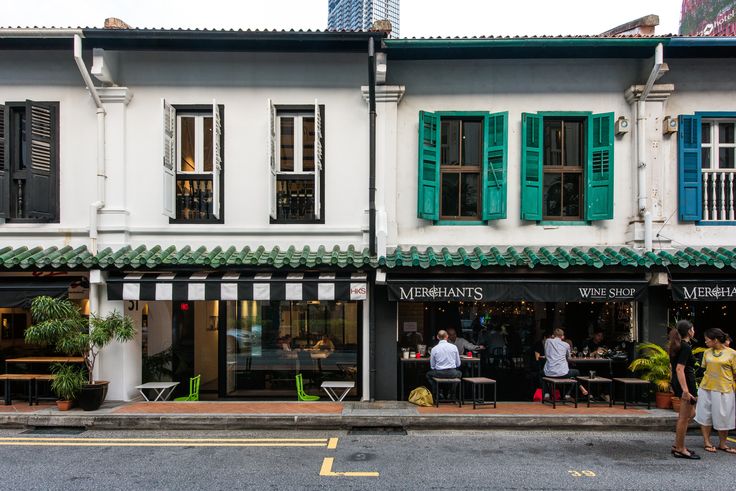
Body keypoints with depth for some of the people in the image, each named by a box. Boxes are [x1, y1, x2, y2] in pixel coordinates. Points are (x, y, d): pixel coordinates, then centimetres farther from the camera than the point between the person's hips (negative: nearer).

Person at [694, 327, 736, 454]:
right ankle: (707, 442, 17)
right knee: (705, 415, 7)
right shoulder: (707, 352, 5)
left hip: (723, 390, -3)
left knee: (723, 417, 6)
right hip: (706, 388, 3)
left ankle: (722, 444, 22)